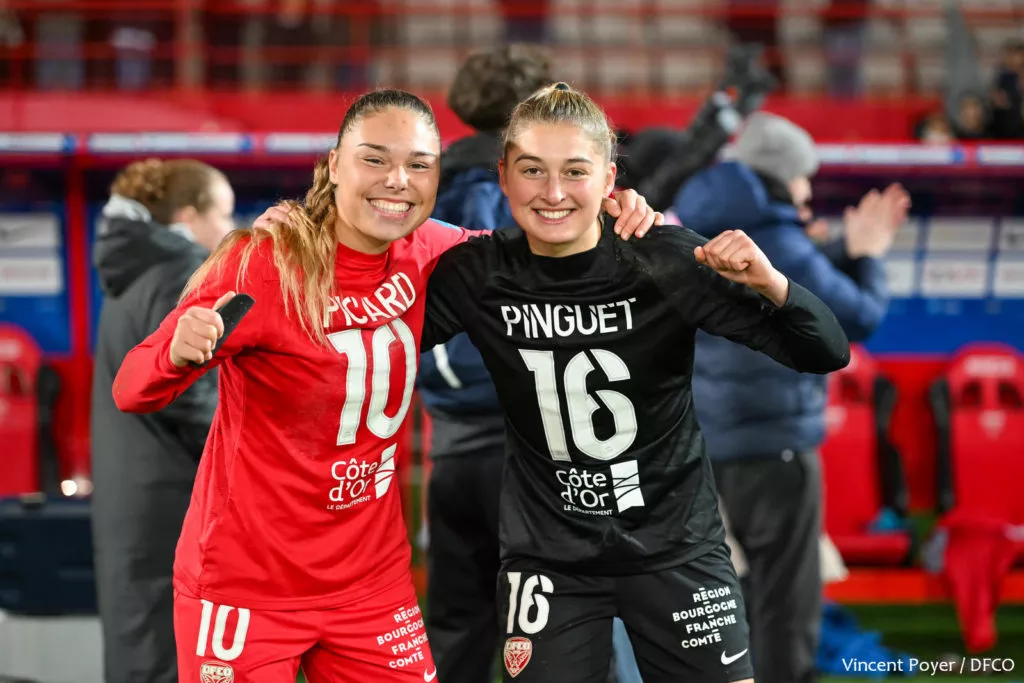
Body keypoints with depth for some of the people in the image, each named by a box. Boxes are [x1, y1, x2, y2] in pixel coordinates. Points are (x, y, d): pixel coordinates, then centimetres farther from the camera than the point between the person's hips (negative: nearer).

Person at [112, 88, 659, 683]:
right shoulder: (262, 265, -17)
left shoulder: (424, 253, -3)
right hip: (246, 585, -4)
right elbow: (132, 391, -14)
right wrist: (179, 353, -37)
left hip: (371, 583, 5)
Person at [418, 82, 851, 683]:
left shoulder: (665, 261, -15)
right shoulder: (478, 274, -9)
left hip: (676, 547, -1)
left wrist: (770, 285, -34)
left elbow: (828, 355, -14)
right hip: (549, 556, 1)